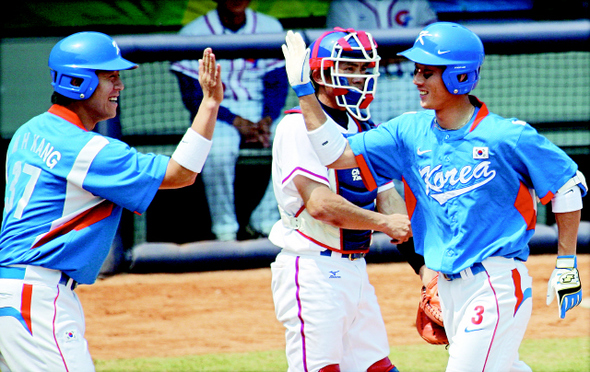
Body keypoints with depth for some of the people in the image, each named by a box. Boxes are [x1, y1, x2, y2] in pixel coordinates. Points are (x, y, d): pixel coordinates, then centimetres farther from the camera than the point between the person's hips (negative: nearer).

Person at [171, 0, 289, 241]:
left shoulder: (270, 28, 7)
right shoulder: (194, 33, -4)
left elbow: (277, 84, 7)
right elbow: (193, 96, -8)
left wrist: (267, 120, -14)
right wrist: (238, 123, -18)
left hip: (262, 114, 3)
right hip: (216, 115, -3)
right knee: (218, 149, -36)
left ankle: (263, 223, -16)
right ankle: (225, 230, -22)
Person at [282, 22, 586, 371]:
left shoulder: (507, 137, -10)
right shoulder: (410, 132, 5)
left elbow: (568, 185, -1)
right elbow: (337, 154, 3)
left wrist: (567, 265, -1)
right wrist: (304, 90, -3)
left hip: (497, 284, -6)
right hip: (449, 287, 6)